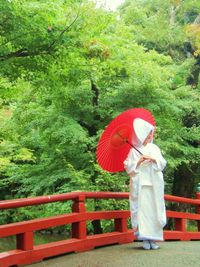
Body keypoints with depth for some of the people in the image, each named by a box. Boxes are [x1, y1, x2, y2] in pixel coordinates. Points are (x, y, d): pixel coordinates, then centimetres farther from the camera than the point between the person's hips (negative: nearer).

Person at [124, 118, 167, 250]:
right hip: (140, 184, -2)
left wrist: (153, 159, -9)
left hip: (154, 184, 2)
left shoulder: (154, 148, 13)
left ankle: (153, 239, 3)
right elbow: (128, 167, 2)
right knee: (142, 209, -7)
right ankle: (145, 239, -2)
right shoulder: (134, 151, 5)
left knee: (154, 209, -2)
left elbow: (163, 164, 8)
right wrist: (139, 161, -11)